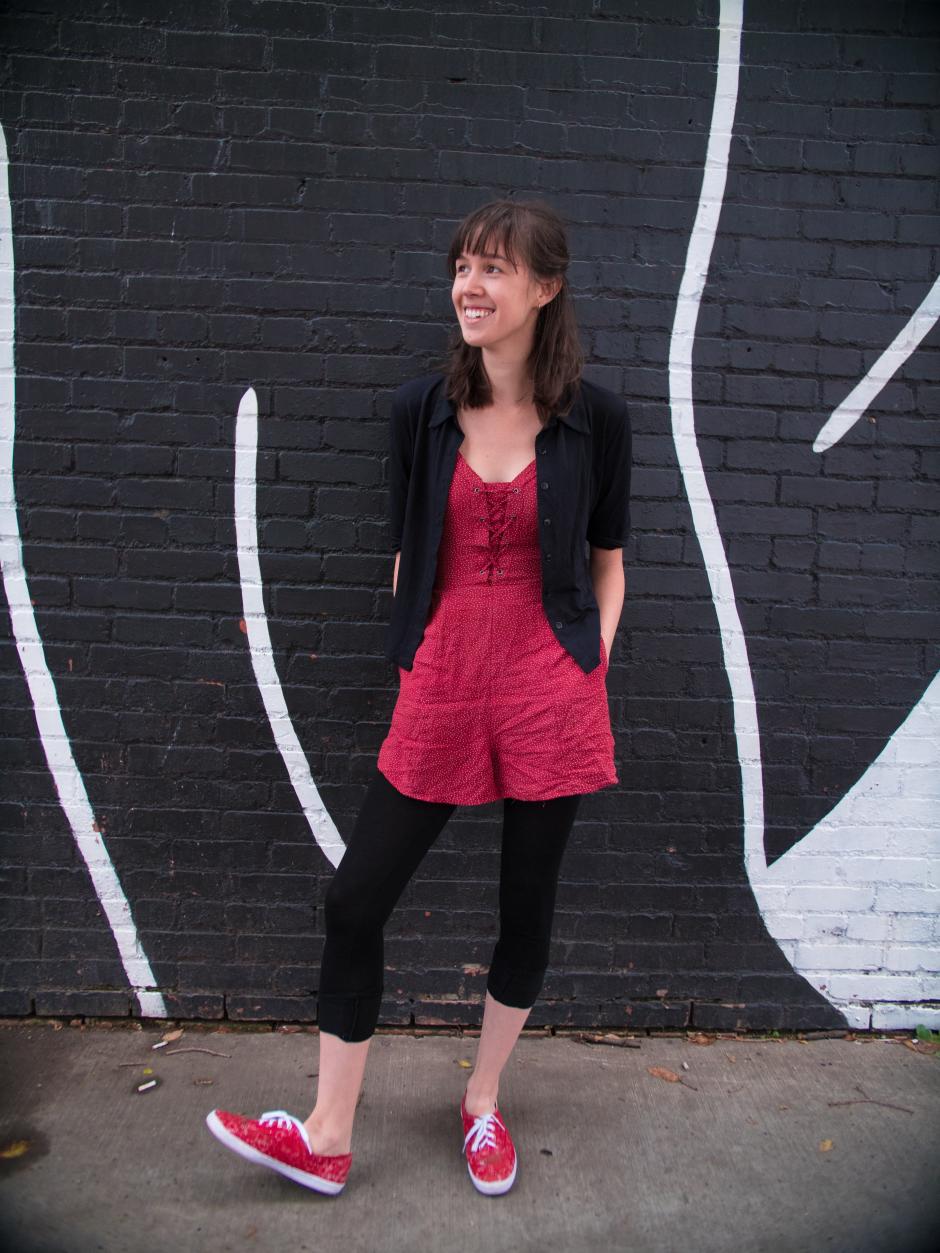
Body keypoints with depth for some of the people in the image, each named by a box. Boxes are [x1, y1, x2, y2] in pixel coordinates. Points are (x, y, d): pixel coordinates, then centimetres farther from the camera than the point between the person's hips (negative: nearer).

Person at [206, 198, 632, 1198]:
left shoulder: (594, 418, -1)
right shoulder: (422, 408, 2)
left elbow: (606, 563, 8)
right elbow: (408, 554, 10)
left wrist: (593, 669, -2)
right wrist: (411, 672, 5)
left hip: (552, 694, -1)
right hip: (441, 691, 2)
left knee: (527, 903, 13)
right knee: (354, 899, 3)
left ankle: (483, 1100, 39)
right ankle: (327, 1138, 25)